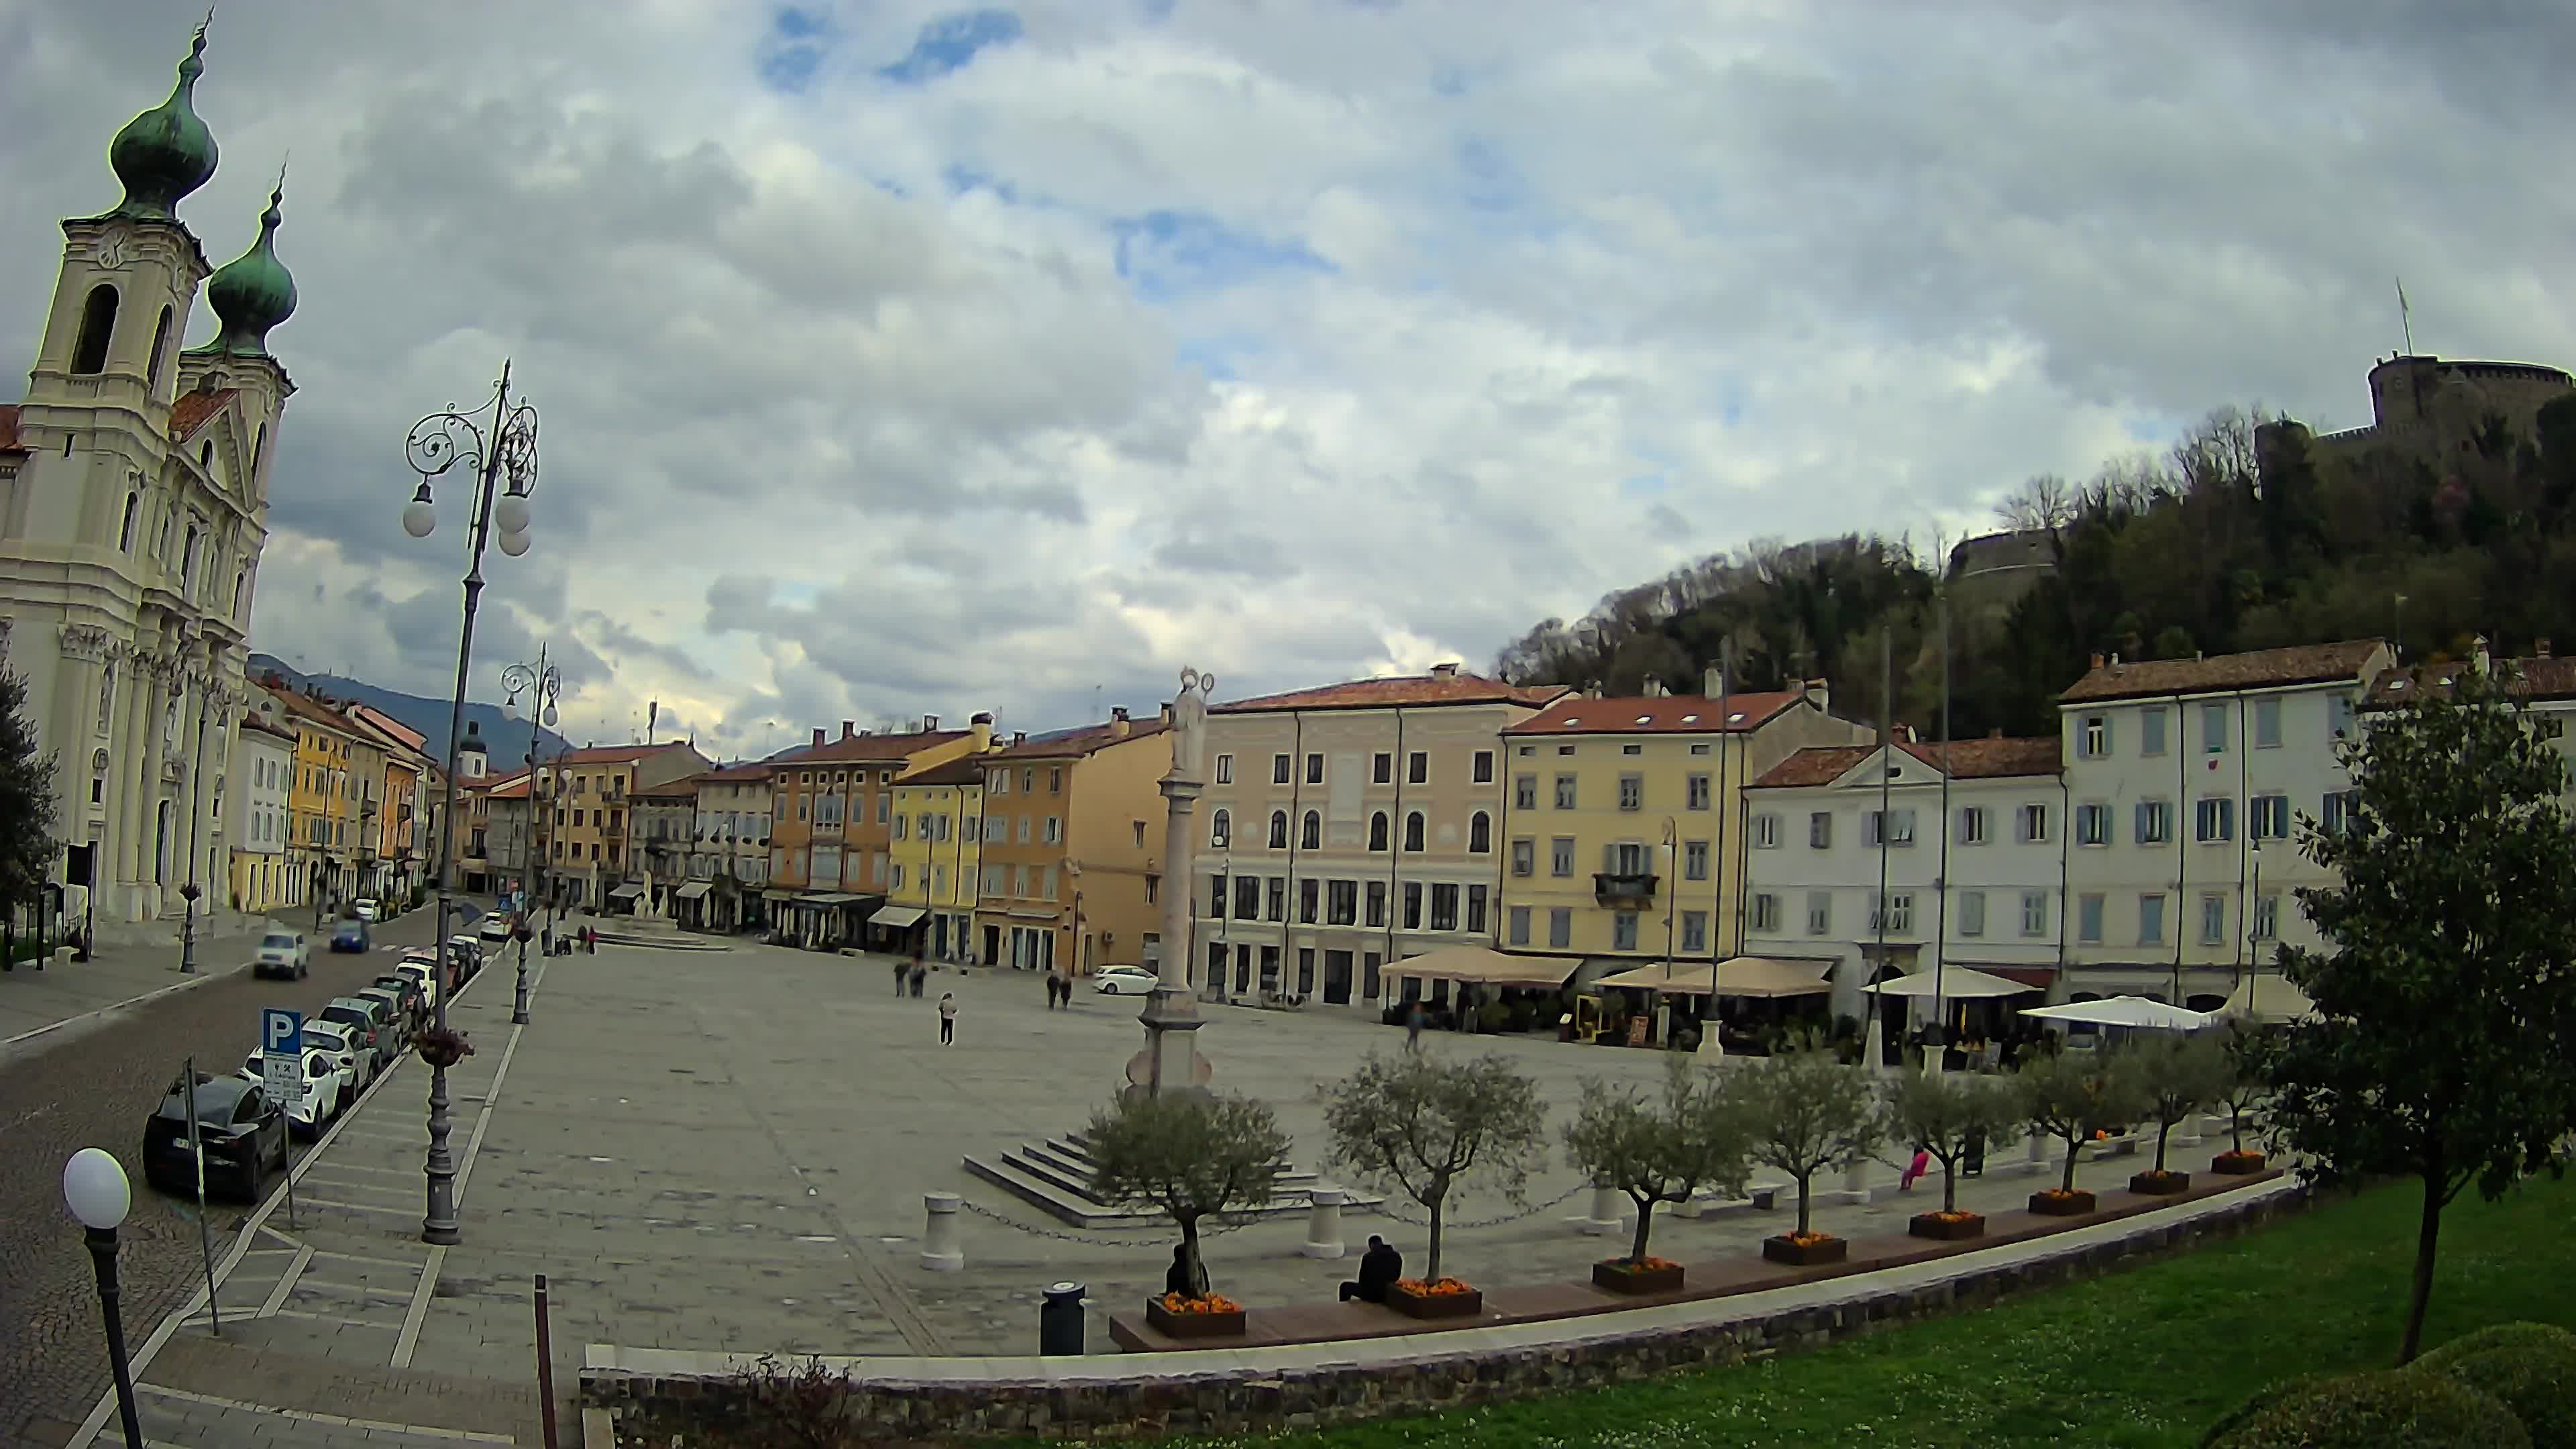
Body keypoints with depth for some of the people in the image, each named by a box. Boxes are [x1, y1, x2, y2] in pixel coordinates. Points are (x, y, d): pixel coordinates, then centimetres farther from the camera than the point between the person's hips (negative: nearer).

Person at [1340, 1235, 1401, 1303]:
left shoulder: (1367, 1257, -9)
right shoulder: (1397, 1256, 1)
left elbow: (1362, 1280, 2)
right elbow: (1397, 1277, 11)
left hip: (1372, 1295, -4)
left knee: (1345, 1286, 19)